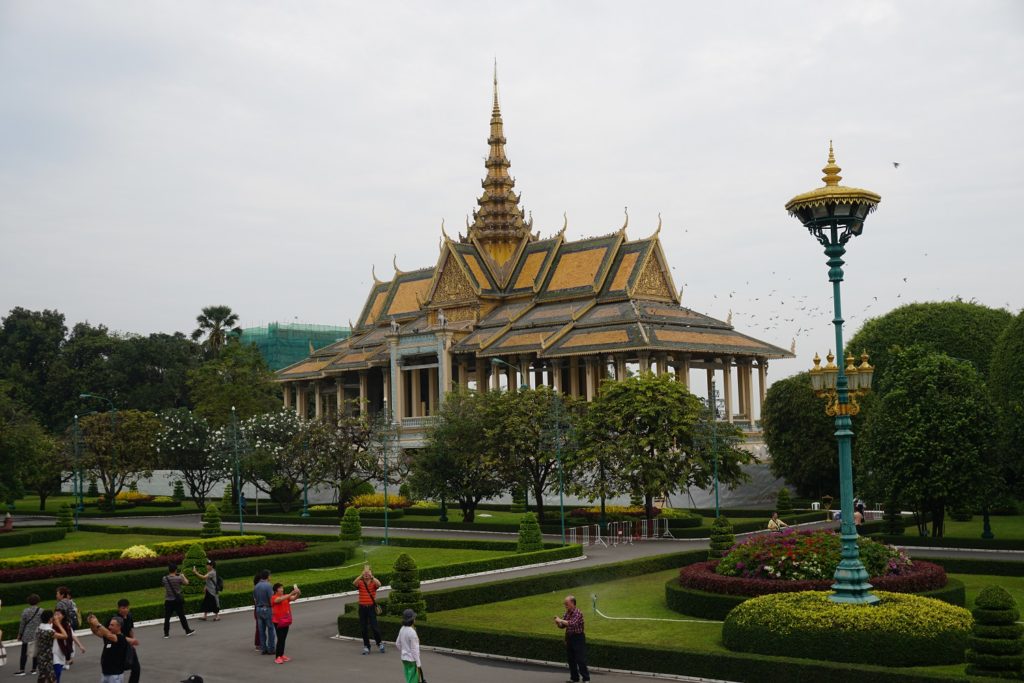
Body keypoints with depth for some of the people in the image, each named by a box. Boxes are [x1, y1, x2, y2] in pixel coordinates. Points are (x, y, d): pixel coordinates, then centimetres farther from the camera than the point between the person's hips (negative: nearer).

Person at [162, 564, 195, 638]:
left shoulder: (165, 578, -4)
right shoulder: (178, 578, -12)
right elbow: (186, 583, 3)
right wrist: (182, 576, 17)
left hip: (168, 601, 2)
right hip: (177, 601, -2)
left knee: (167, 618, 7)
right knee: (182, 616, 8)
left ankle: (166, 633, 7)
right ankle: (188, 631, 17)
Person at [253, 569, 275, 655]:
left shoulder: (256, 586, 6)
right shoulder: (268, 586, -15)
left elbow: (254, 599, 11)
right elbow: (271, 599, -17)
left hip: (258, 609, 6)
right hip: (267, 609, -6)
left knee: (261, 630, 10)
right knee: (271, 630, 2)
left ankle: (263, 649, 13)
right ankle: (271, 649, 4)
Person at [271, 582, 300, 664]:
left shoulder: (285, 596, 7)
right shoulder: (274, 598, -11)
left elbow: (294, 598, -7)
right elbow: (281, 599, -32)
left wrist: (297, 594, -30)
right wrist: (291, 593, -41)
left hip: (286, 621, 6)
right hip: (278, 621, -6)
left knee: (284, 639, 11)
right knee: (280, 639, -9)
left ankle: (281, 655, 19)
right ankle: (277, 657, -5)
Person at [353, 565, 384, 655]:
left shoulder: (373, 583, -1)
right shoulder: (360, 583, 1)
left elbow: (379, 584, -24)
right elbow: (354, 583, -22)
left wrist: (371, 576, -27)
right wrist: (362, 574, -31)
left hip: (371, 606, -2)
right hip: (362, 607, 2)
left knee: (374, 626, -6)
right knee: (364, 628, 7)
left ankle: (379, 643, 16)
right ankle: (366, 646, 19)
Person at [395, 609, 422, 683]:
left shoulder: (402, 629, 2)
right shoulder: (412, 632, -23)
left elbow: (397, 644, 12)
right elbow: (414, 649, -21)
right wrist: (418, 663, -15)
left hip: (404, 658, 8)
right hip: (412, 660, -8)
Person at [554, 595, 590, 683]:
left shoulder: (578, 613, -14)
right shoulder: (567, 613, 8)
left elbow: (573, 623, -28)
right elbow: (562, 626, 12)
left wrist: (561, 620, -23)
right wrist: (557, 622, -9)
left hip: (578, 638, -7)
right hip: (569, 638, 8)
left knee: (581, 660, -7)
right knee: (571, 660, 11)